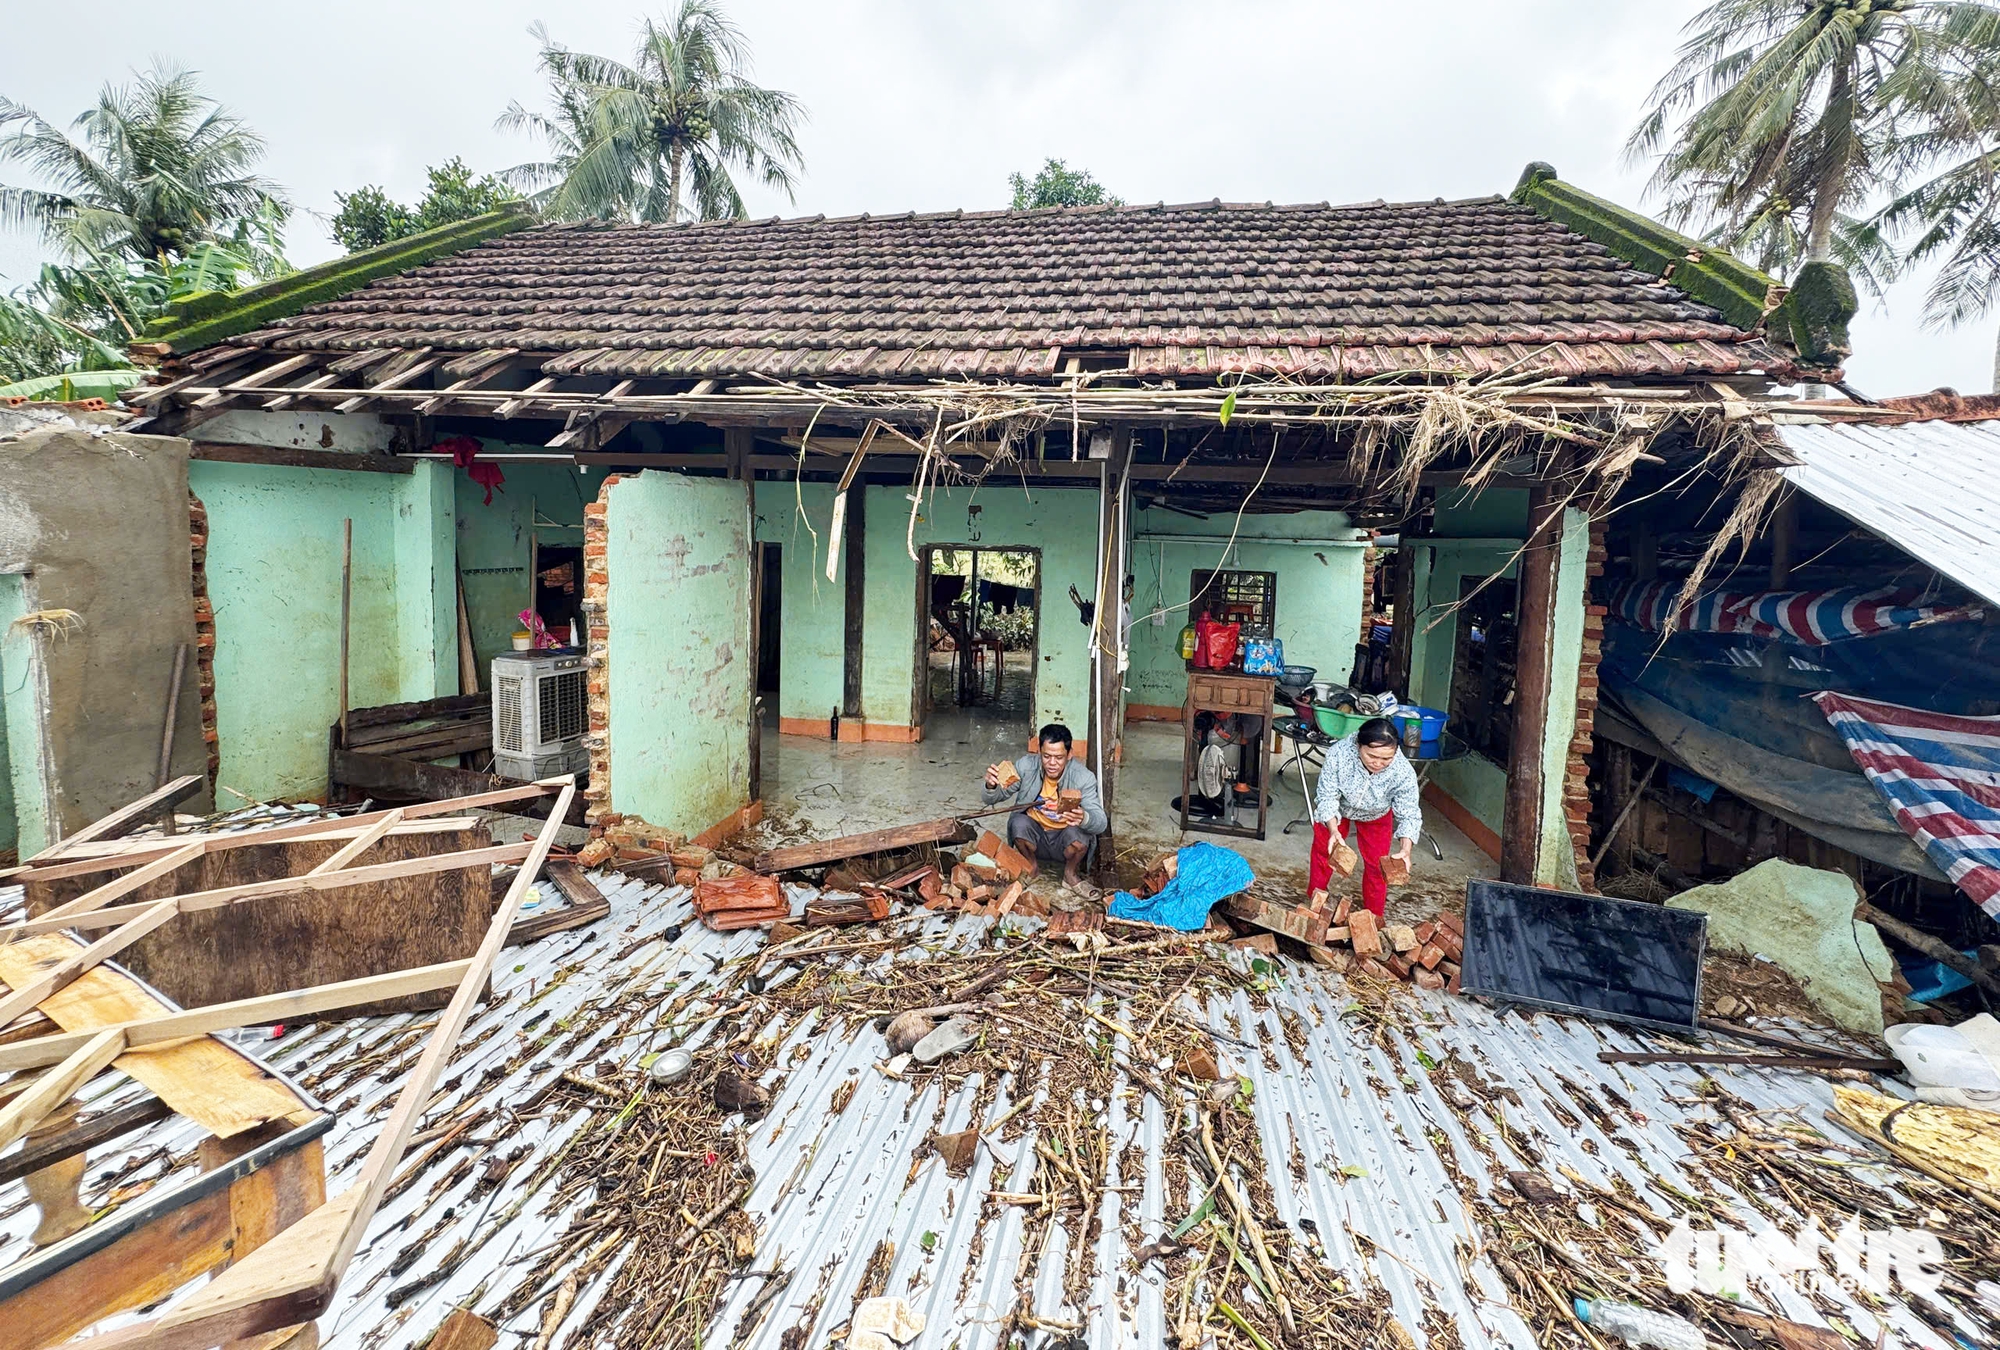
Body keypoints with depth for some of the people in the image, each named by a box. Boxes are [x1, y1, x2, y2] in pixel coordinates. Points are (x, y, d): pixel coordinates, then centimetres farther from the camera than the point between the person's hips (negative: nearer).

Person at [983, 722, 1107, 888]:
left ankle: (1070, 874, 1)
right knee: (1019, 822, -29)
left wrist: (1083, 818, -52)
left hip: (1064, 840, -1)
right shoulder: (1026, 766, -17)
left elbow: (1101, 823, -27)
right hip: (1033, 834, 1)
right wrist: (991, 786, -38)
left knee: (1077, 833, -32)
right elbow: (990, 799, -13)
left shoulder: (1084, 777, -22)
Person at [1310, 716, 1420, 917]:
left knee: (1377, 864, 6)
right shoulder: (1339, 753, -42)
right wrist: (1333, 831, -49)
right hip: (1336, 809, 0)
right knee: (1322, 850, 15)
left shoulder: (1404, 772, -39)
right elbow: (1327, 795, -34)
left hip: (1376, 817, 0)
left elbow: (1409, 814, -30)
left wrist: (1406, 849, -47)